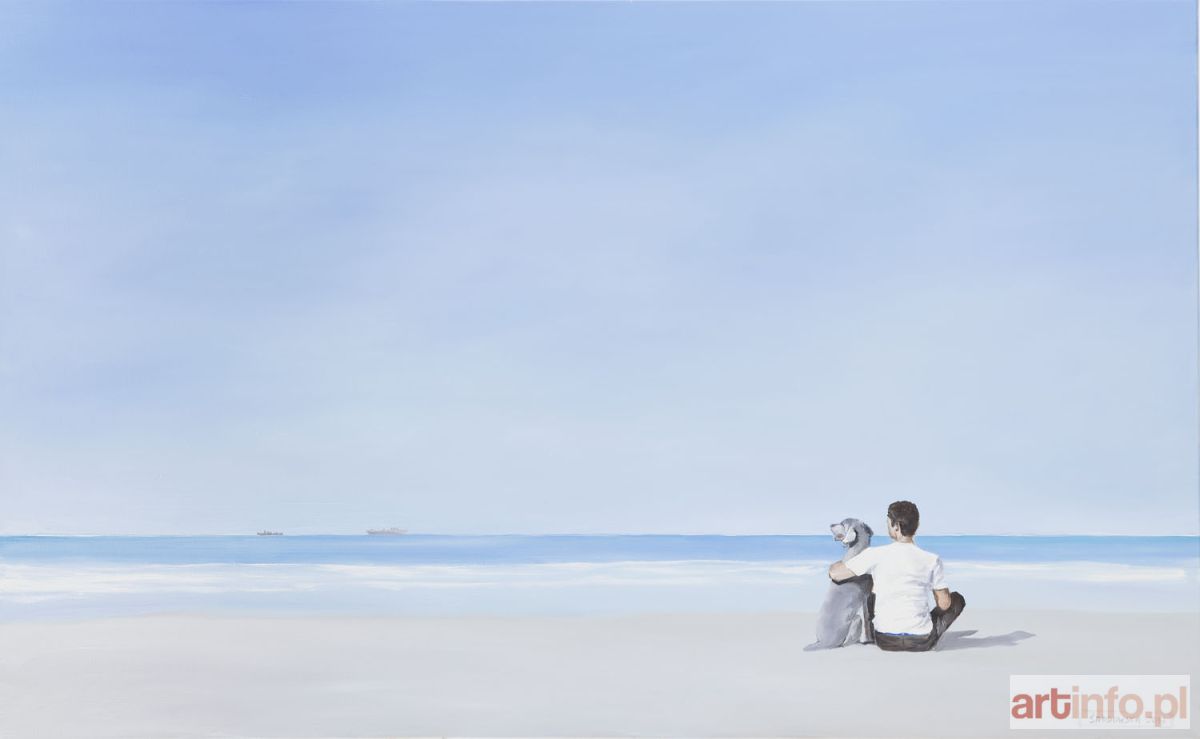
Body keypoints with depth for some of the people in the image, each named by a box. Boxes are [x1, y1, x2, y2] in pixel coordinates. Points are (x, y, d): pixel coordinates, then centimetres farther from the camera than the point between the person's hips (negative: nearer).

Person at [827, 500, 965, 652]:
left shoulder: (875, 555, -9)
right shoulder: (932, 560, -6)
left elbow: (834, 574, -2)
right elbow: (944, 604, -1)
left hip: (885, 641, 2)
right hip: (922, 643, -1)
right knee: (957, 599, 21)